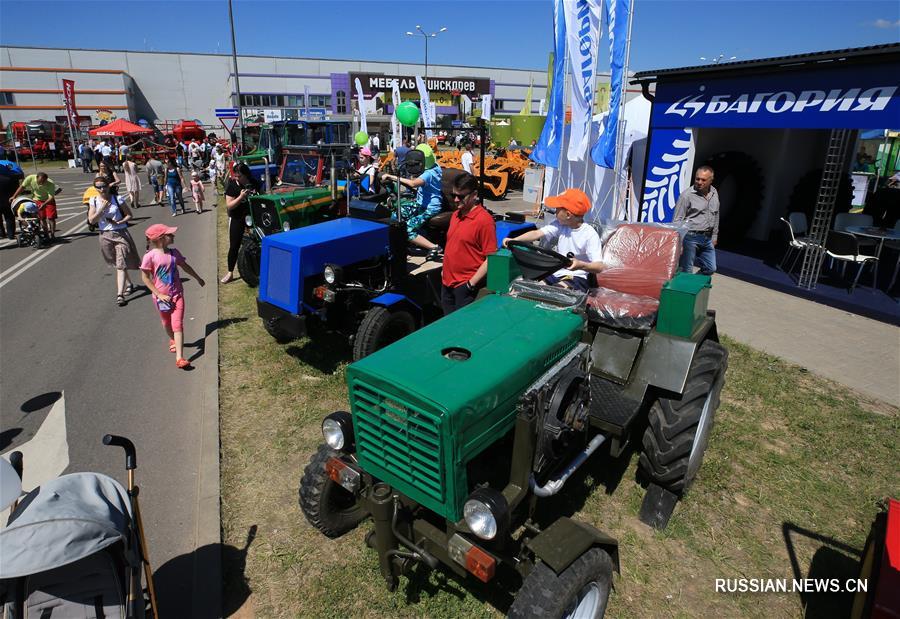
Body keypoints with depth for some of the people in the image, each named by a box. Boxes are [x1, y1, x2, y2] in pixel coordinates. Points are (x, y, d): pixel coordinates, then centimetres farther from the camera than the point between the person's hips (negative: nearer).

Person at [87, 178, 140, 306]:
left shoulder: (117, 199, -6)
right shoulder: (94, 201, 1)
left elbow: (129, 215, 1)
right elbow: (91, 220, -5)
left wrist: (119, 222, -16)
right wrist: (102, 208, -15)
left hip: (120, 234, -4)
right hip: (105, 236, 4)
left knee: (121, 265, -9)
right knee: (116, 264, 17)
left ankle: (120, 295, -11)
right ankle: (129, 285, 37)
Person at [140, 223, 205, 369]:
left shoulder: (174, 253, -2)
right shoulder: (150, 256, -14)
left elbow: (185, 266, 16)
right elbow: (145, 278, -10)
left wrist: (198, 278, 27)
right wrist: (159, 294, -15)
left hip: (177, 294, 1)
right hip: (161, 296, -1)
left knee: (178, 325, -8)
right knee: (166, 323, 20)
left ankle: (179, 358, -14)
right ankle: (173, 340, 52)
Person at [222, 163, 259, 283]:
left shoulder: (255, 184, -2)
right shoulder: (233, 185, -9)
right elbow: (229, 205, -13)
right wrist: (241, 197, -26)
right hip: (237, 219, -2)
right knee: (234, 246, 2)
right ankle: (230, 272, 12)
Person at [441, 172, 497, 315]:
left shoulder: (484, 220, -15)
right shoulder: (455, 215, 9)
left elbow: (491, 259, -17)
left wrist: (471, 284, -18)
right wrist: (445, 270, 15)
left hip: (465, 287, -7)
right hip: (447, 283, 7)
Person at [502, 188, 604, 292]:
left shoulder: (590, 235, -15)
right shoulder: (560, 225, 2)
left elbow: (599, 267, -22)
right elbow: (537, 233, -9)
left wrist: (581, 265, -42)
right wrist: (514, 240, -25)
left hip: (576, 279, -5)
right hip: (555, 273, 6)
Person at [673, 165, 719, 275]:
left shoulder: (714, 193, 9)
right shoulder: (687, 195, -11)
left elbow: (716, 215, 20)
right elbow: (677, 220, -11)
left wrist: (714, 235, 20)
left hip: (707, 238, 7)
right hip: (690, 237, -7)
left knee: (710, 269, 11)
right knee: (686, 272, -3)